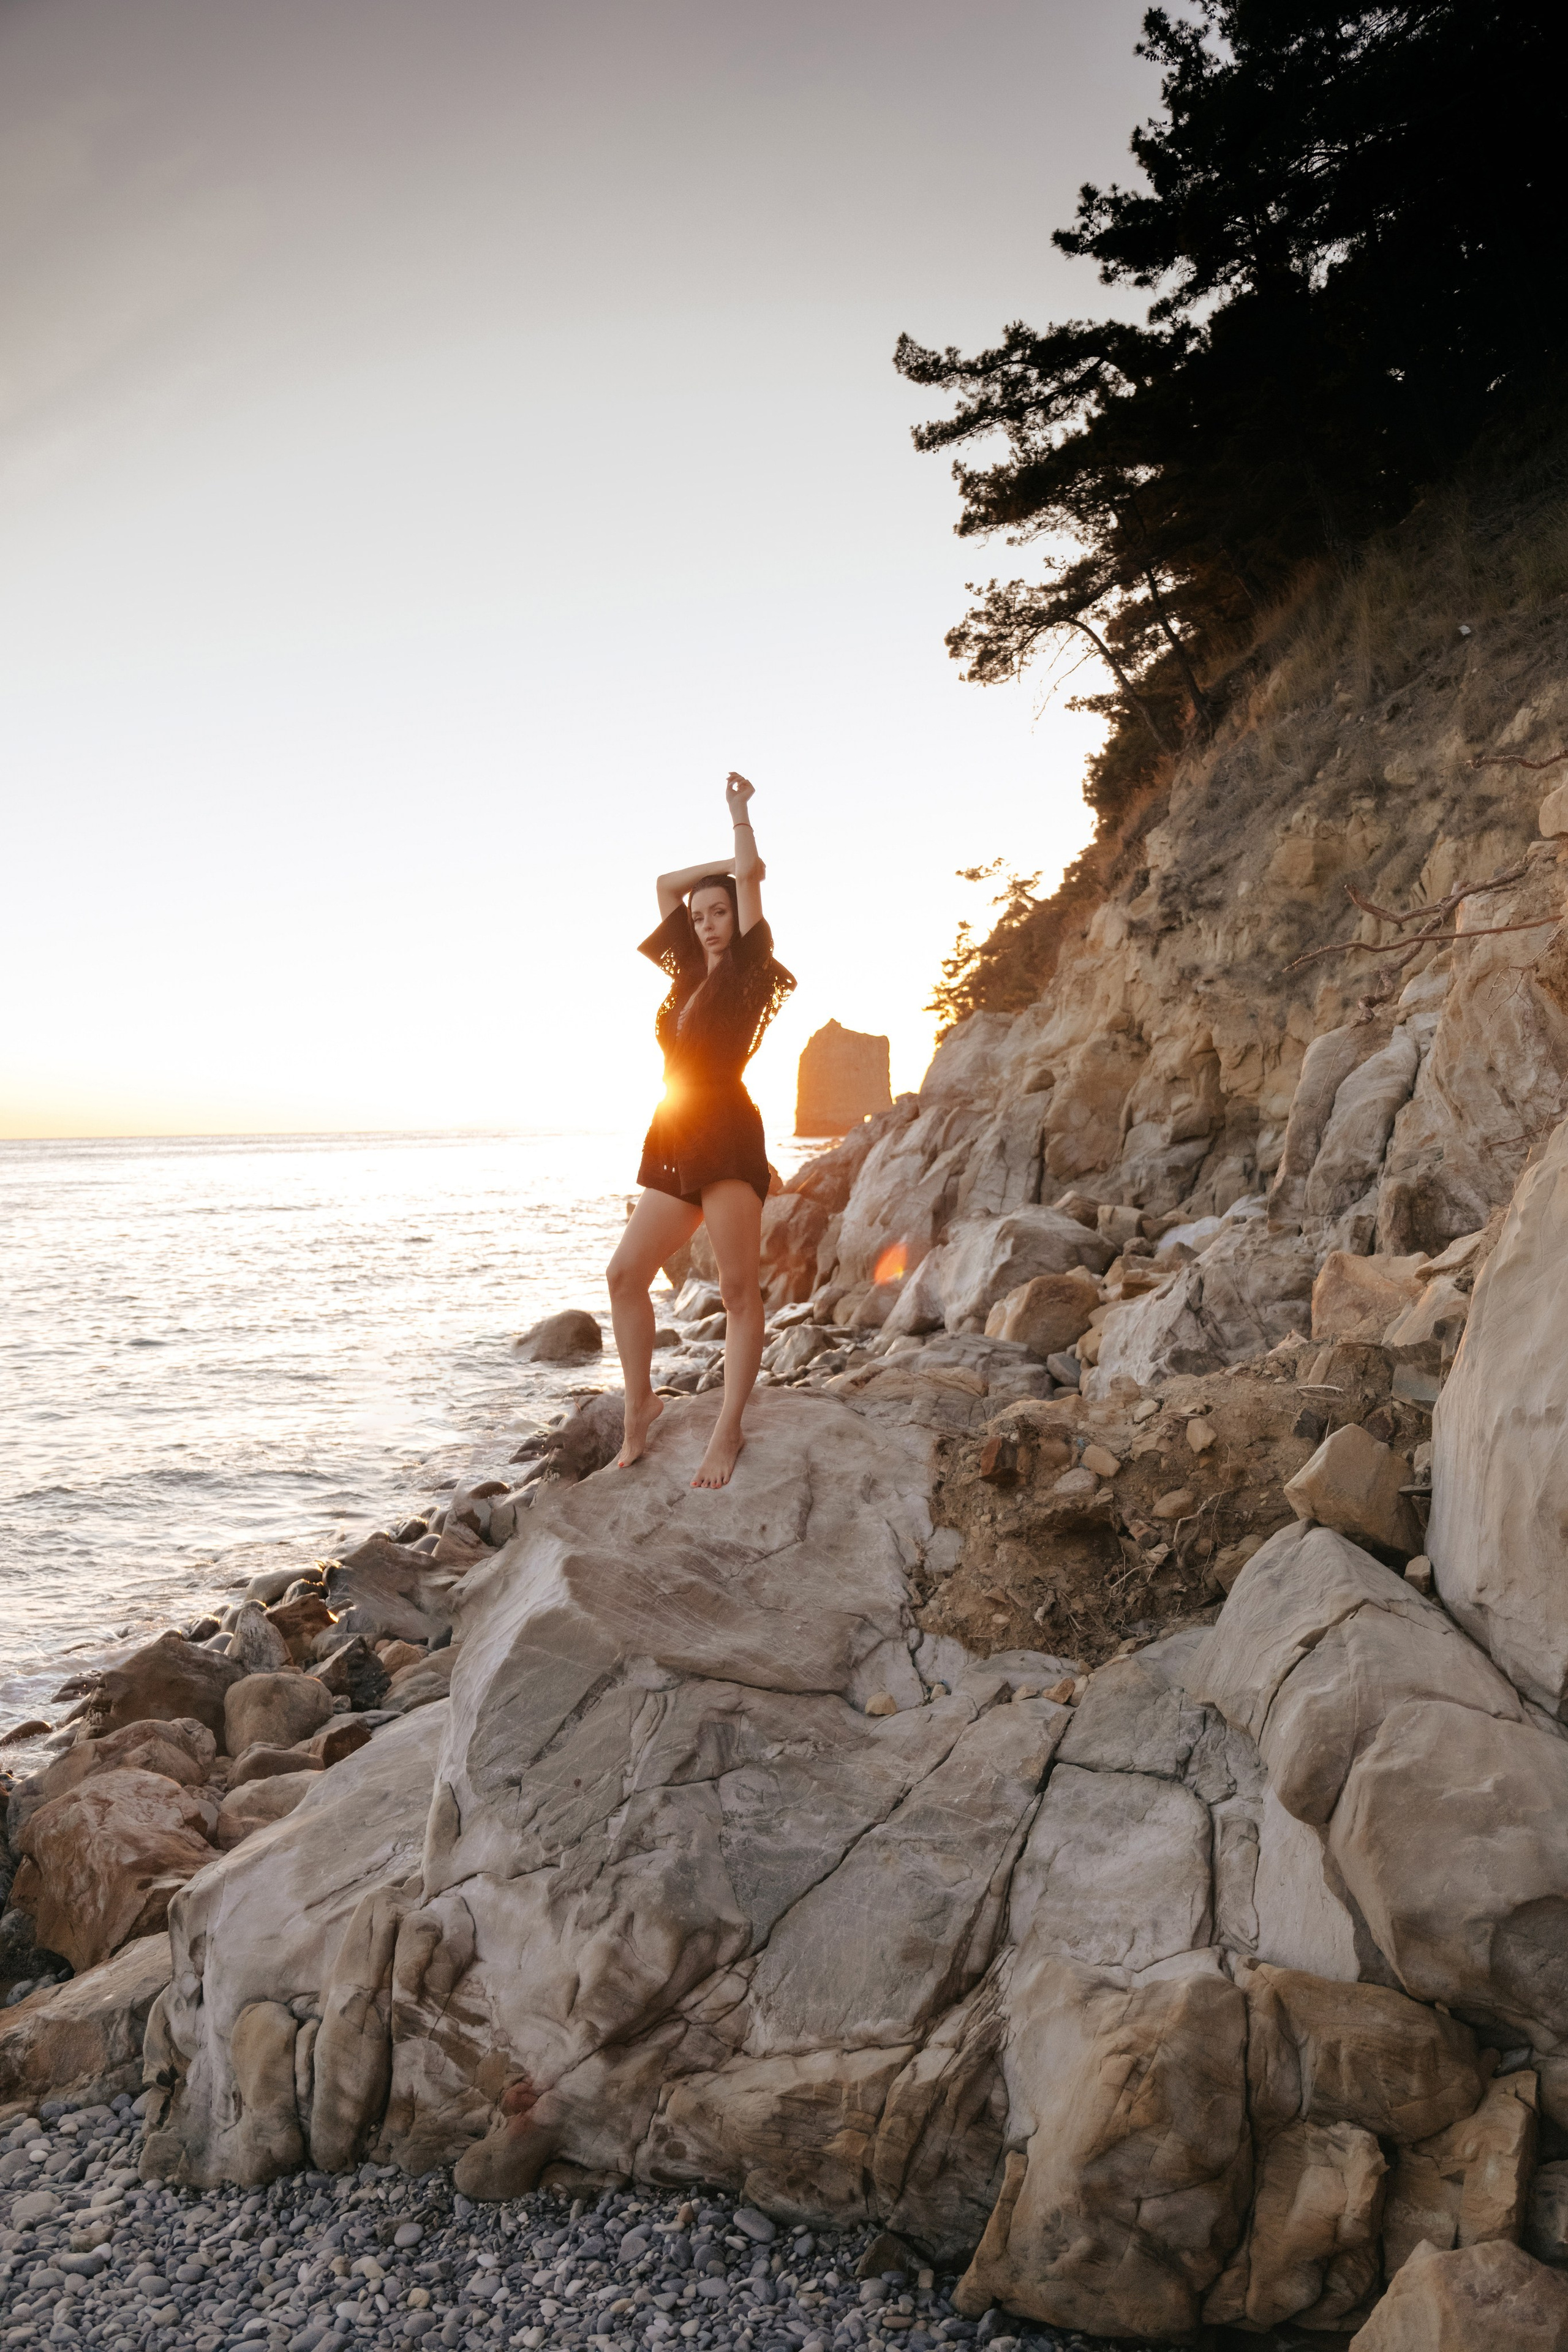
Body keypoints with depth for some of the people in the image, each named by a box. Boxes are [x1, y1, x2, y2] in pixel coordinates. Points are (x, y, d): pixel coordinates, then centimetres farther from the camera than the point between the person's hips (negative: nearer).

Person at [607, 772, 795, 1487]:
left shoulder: (748, 971, 2)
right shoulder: (691, 974, 19)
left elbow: (749, 879, -5)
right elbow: (666, 885, 24)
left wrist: (740, 814, 6)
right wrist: (734, 863, 21)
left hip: (726, 1137, -7)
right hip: (673, 1145, 7)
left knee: (738, 1289, -6)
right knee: (626, 1272, 1)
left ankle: (728, 1432, -5)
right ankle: (639, 1406, 12)